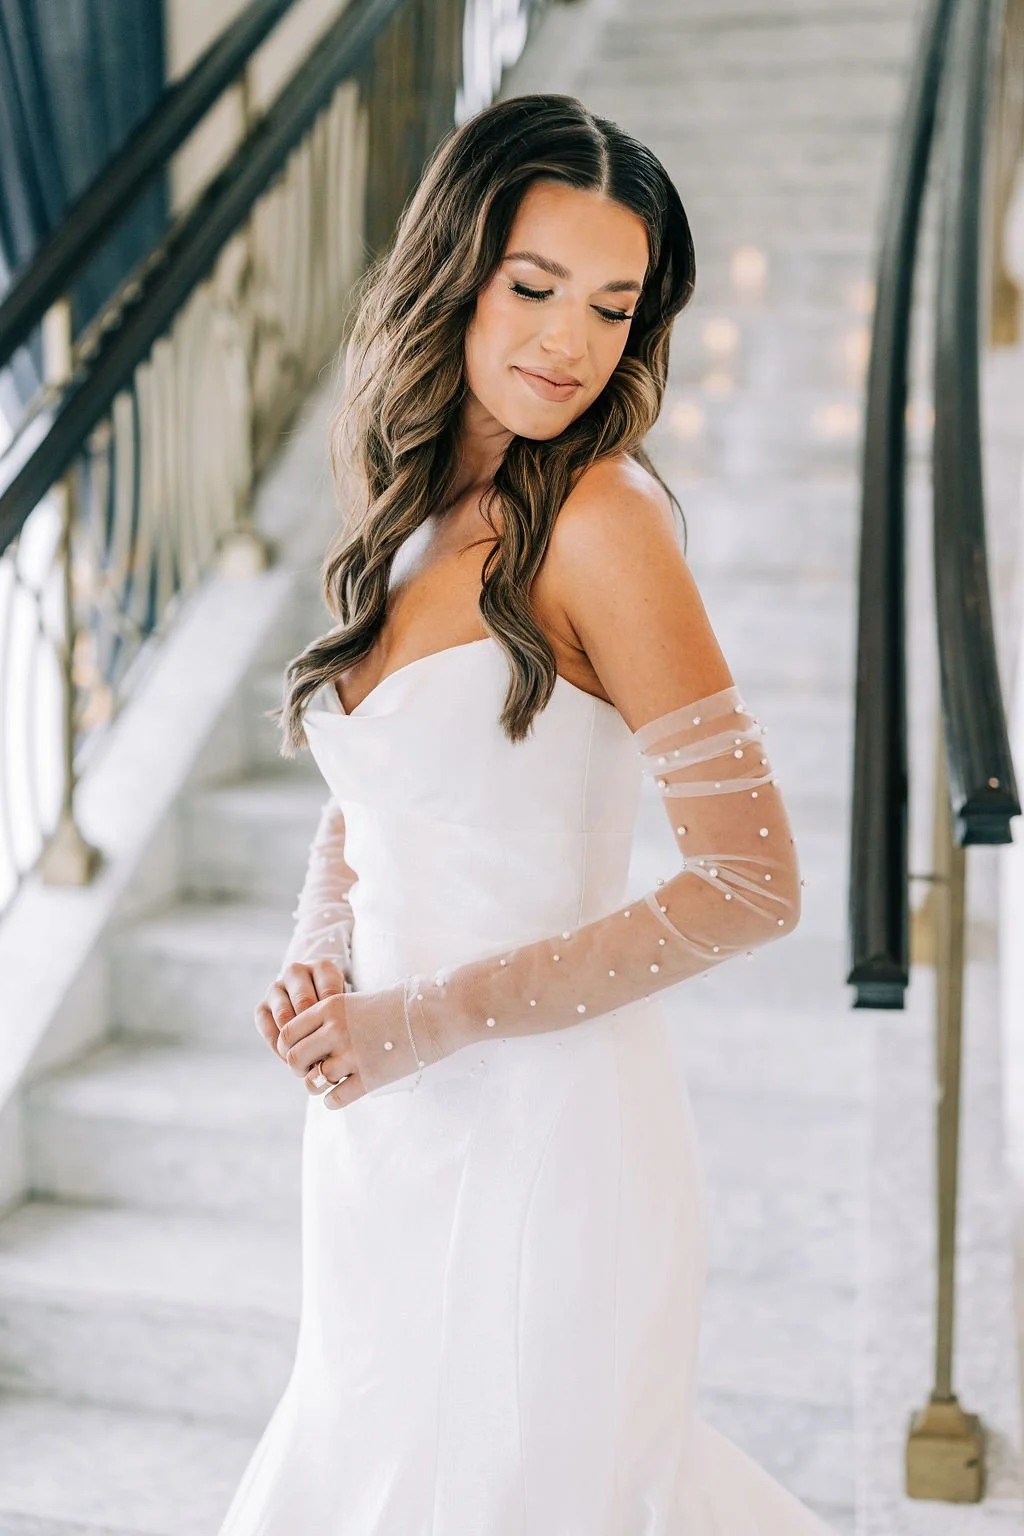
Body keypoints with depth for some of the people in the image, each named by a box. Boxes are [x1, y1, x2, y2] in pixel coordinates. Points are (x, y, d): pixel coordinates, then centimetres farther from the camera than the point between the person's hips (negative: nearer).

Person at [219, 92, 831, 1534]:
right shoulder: (414, 509, 6)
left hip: (544, 1133, -8)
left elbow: (751, 884, -20)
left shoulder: (600, 521, -16)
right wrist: (314, 966, -3)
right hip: (390, 1135, 8)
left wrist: (434, 1016, -17)